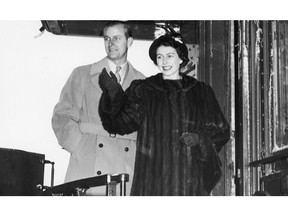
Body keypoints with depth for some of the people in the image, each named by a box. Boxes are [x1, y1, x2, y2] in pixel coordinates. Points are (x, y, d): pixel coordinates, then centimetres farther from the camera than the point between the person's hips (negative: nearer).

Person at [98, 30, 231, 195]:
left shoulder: (201, 92, 13)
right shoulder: (143, 90, 11)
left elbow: (221, 130, 14)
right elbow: (121, 122, -2)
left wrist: (200, 138, -6)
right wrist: (112, 92, -18)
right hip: (154, 176, -1)